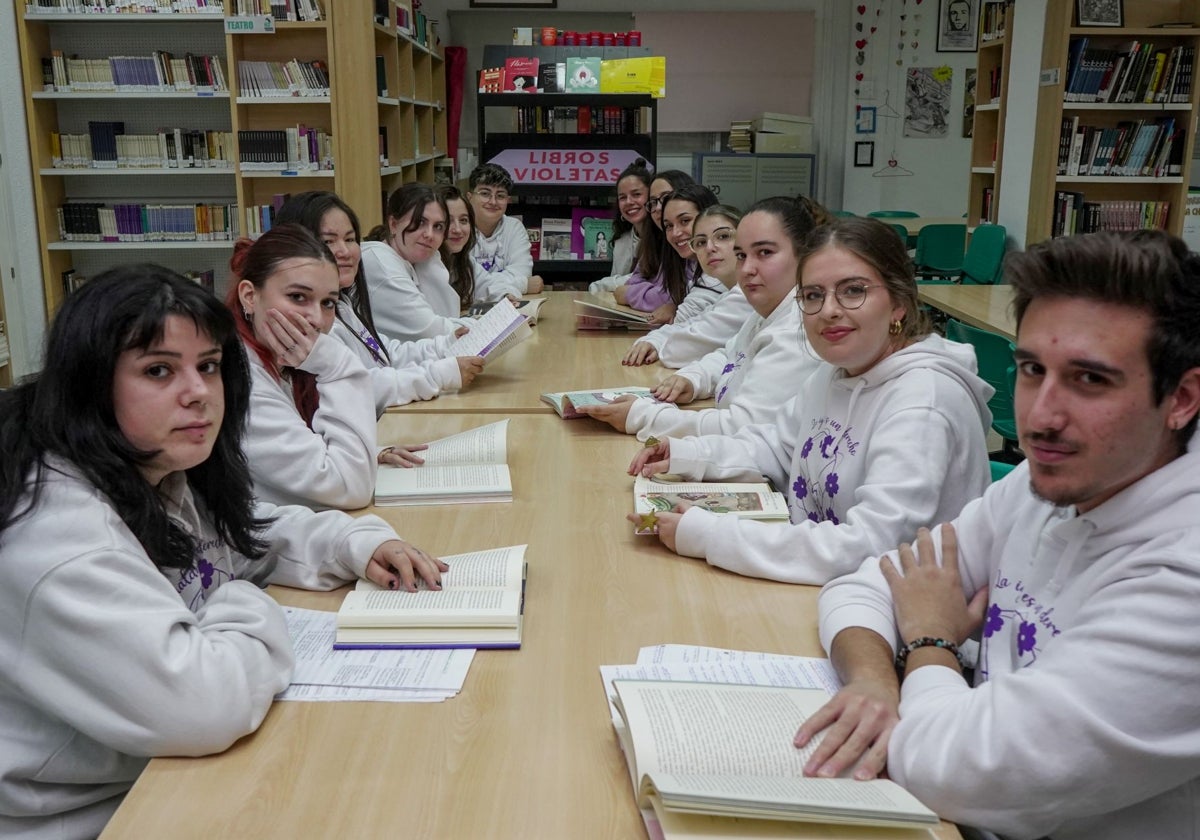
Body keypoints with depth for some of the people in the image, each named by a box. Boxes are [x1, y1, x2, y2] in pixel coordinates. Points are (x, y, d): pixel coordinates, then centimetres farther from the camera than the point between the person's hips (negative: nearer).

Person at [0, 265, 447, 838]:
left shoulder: (164, 475, 2)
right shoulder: (59, 530, -28)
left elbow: (259, 534, 18)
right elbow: (198, 705, -35)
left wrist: (359, 544, -1)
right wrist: (251, 612, -15)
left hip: (169, 771, 8)